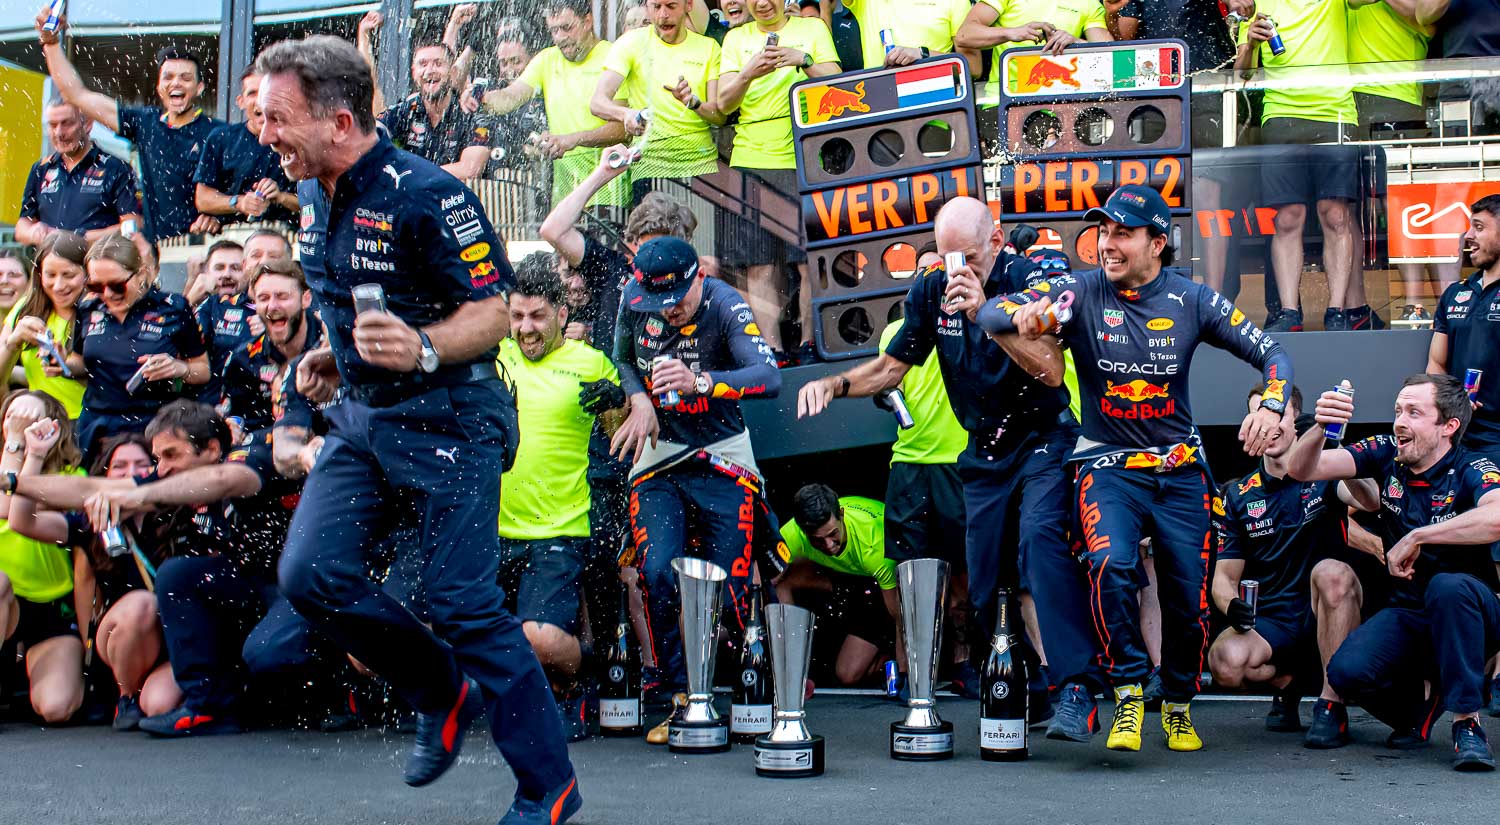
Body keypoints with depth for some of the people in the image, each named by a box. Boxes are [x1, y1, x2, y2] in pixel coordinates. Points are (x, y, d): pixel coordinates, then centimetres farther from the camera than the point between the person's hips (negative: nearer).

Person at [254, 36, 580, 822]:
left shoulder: (425, 194, -18)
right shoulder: (317, 198, 8)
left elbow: (492, 311, -17)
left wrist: (422, 350, -35)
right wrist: (331, 354, 8)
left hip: (447, 419, -8)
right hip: (361, 417, 8)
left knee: (463, 603, -8)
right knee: (310, 574, -4)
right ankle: (447, 695, 17)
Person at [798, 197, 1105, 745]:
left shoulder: (1028, 279, -13)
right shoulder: (932, 291, 2)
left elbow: (1052, 371, -24)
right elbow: (891, 367, 11)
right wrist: (834, 385, -8)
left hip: (1042, 439, -5)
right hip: (984, 454, 6)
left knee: (1039, 537, -29)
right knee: (984, 587, 4)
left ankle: (1078, 689, -33)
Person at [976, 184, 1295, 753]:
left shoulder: (1191, 301, -3)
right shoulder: (1080, 293, -7)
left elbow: (1272, 353, 2)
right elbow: (990, 313, -16)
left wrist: (1271, 406, -19)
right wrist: (1022, 314, -40)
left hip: (1180, 470, 2)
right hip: (1108, 465, -2)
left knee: (1189, 597, 2)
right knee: (1111, 566, -28)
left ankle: (1179, 703, 29)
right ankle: (1128, 691, -8)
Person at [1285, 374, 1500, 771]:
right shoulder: (1386, 454, -2)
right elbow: (1301, 469, -9)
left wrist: (1416, 537, -31)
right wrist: (1320, 429, -31)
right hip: (1406, 613, 3)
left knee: (1449, 586, -37)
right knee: (1347, 671, -23)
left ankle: (1467, 723, -21)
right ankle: (1421, 698, 11)